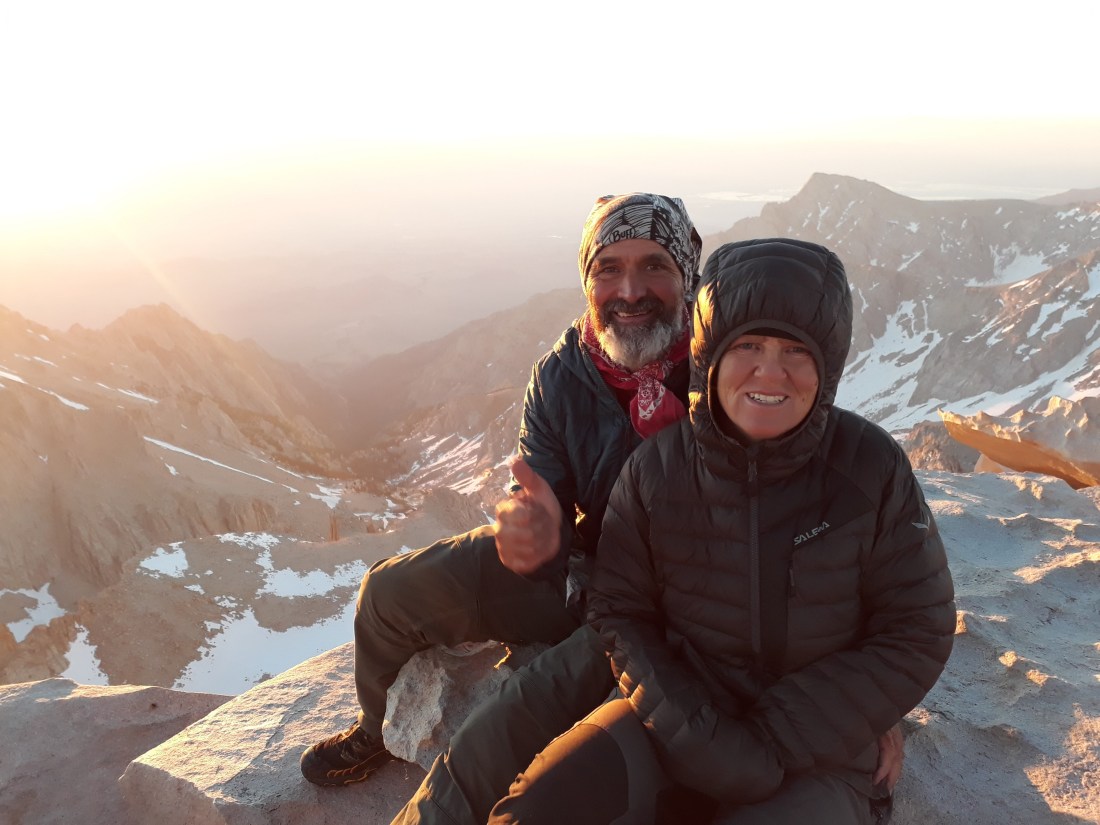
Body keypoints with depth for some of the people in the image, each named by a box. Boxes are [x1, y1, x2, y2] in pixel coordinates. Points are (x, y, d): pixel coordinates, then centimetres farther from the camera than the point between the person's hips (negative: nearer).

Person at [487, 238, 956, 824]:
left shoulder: (872, 469, -11)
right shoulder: (655, 468, -7)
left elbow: (916, 634, -6)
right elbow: (619, 610, 1)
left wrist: (772, 742, -13)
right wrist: (690, 728, -16)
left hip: (816, 746, 0)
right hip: (676, 719, 1)